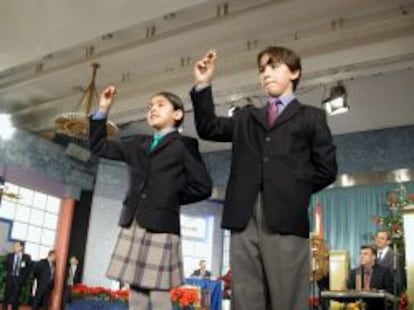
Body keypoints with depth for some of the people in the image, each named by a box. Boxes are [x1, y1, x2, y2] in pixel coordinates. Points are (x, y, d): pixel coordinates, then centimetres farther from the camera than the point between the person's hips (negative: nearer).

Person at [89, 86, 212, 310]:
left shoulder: (184, 145, 3)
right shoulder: (137, 144, 19)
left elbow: (202, 186, -3)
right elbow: (99, 147, 22)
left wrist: (170, 198, 0)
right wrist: (103, 110, 14)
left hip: (161, 225, -5)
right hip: (133, 225, 5)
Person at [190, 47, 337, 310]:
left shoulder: (311, 117, 15)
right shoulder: (246, 117, 26)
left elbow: (326, 169, 8)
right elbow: (209, 128, 13)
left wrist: (292, 192, 2)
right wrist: (203, 86, 5)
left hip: (286, 218, -3)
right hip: (244, 219, 3)